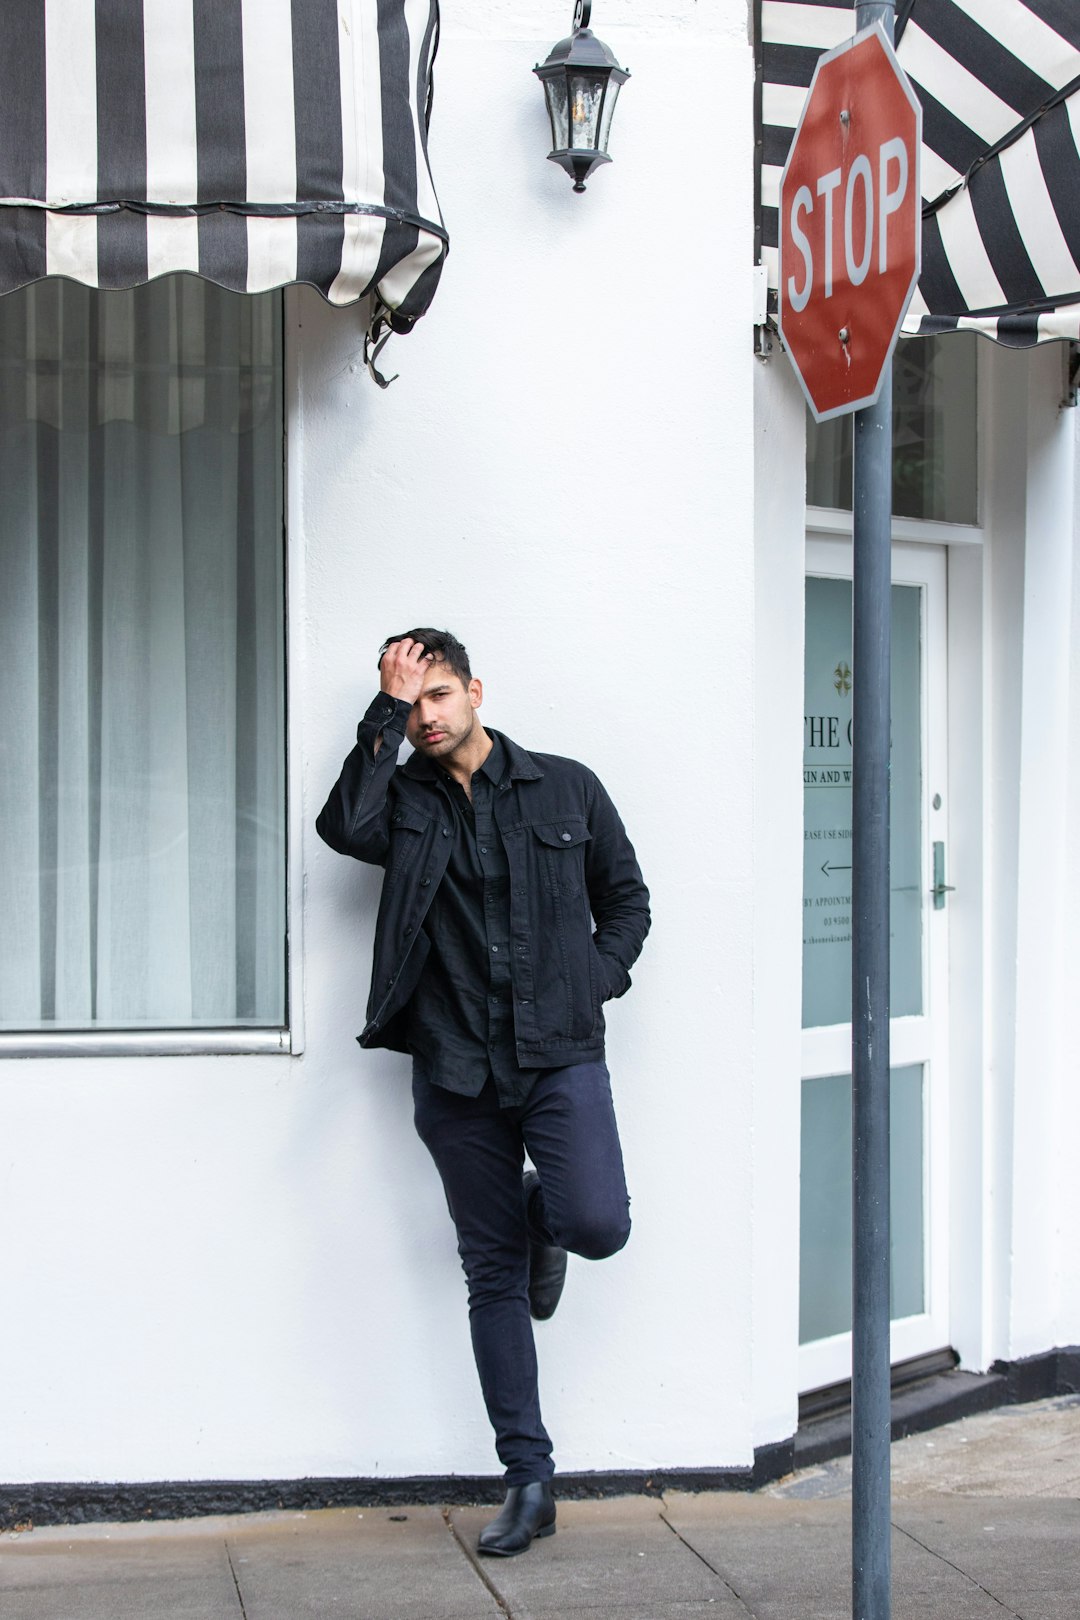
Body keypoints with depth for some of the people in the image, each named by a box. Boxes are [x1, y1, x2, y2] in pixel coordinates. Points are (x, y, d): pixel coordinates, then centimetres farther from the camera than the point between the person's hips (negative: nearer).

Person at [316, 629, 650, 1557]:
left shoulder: (566, 788, 8)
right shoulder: (403, 802, 7)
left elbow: (626, 897, 16)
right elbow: (344, 826, -17)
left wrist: (597, 982, 0)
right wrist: (386, 713, -11)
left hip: (559, 1054, -1)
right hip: (455, 1069, 1)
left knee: (597, 1225, -22)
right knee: (493, 1274, 5)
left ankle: (542, 1212, 18)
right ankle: (530, 1481, 14)